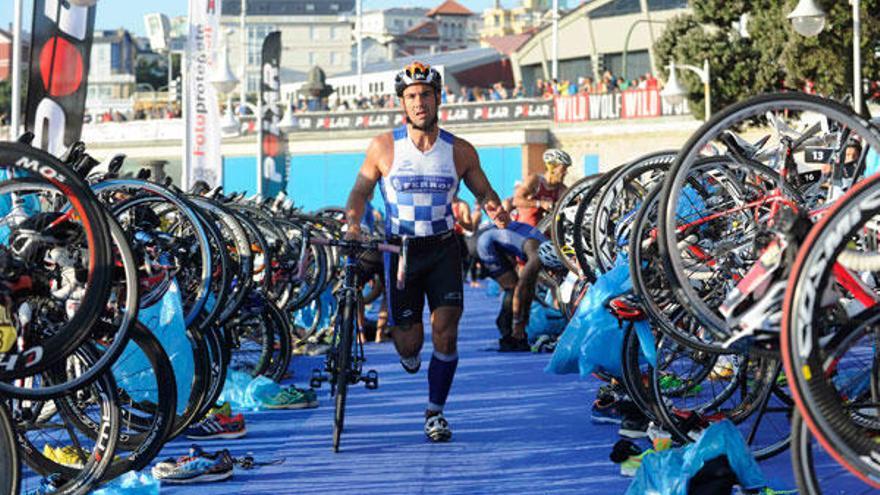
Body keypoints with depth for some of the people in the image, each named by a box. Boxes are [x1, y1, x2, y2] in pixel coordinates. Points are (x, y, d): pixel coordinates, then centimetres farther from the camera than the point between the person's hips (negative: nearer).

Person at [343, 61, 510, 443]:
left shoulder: (460, 151, -3)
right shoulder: (384, 147, -5)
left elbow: (483, 190, 8)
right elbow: (360, 191, 2)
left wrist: (493, 209, -15)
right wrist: (352, 223, -18)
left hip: (443, 250, 0)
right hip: (400, 250, 0)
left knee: (445, 332, -11)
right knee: (409, 341, 1)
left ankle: (435, 411, 7)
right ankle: (408, 353, 41)